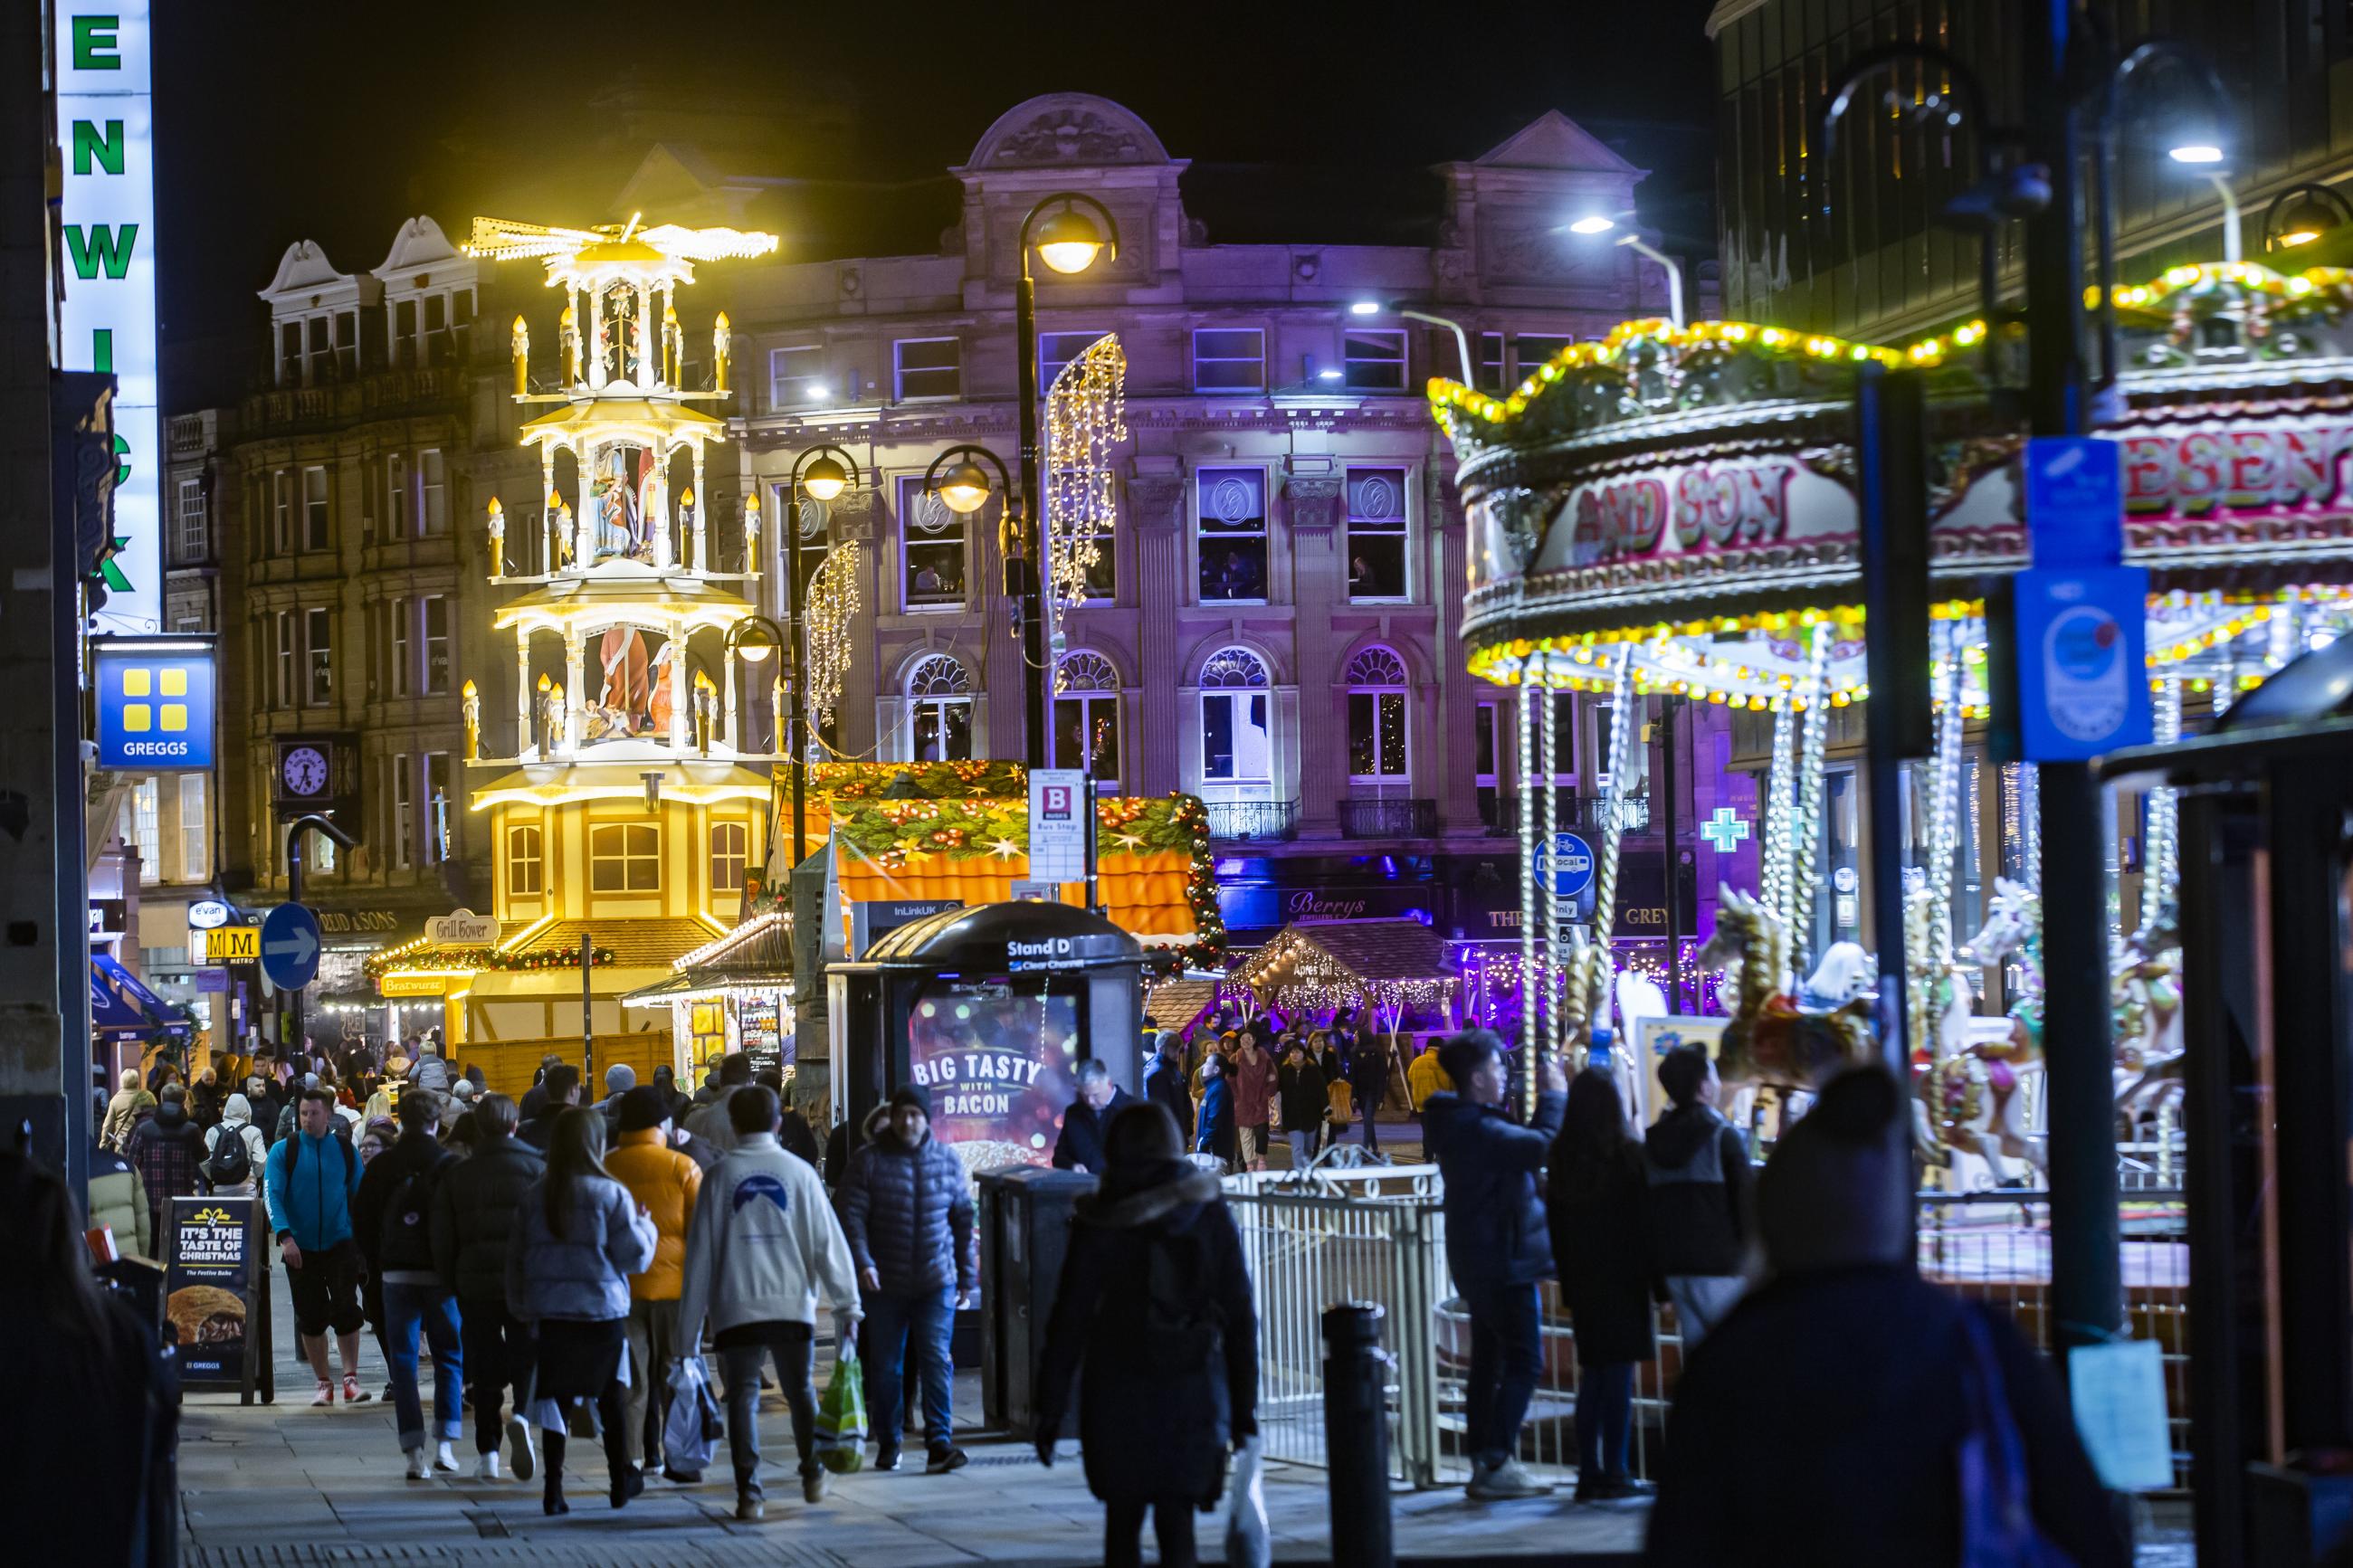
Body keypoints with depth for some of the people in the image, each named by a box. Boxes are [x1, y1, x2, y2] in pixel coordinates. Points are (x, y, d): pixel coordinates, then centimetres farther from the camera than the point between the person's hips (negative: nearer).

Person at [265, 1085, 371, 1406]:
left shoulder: (345, 1151, 4)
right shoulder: (284, 1151, -2)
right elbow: (272, 1195, -10)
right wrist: (285, 1236, -22)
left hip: (340, 1244, 0)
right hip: (301, 1247, 0)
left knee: (346, 1311, -10)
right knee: (310, 1317, 4)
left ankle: (350, 1379, -3)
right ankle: (323, 1384, 14)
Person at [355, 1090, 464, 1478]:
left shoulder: (380, 1167, 2)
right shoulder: (450, 1165, -5)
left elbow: (361, 1222, 5)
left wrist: (376, 1269, 13)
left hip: (396, 1275, 1)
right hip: (440, 1274, -1)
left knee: (403, 1362, 4)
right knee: (449, 1358, 12)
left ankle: (415, 1452, -4)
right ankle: (445, 1443, 4)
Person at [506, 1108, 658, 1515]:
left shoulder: (534, 1197, 2)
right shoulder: (611, 1195, -11)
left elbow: (518, 1257, 8)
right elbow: (634, 1256, -8)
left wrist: (521, 1306, 17)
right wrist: (645, 1224, 10)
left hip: (551, 1311, 2)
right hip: (602, 1310, -2)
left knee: (557, 1398, 5)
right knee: (610, 1397, 12)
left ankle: (553, 1488, 0)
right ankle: (621, 1482, 23)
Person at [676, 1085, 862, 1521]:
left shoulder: (721, 1175, 1)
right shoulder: (799, 1172, 3)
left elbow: (700, 1250, 2)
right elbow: (828, 1242, 1)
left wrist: (689, 1324, 6)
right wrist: (846, 1305, 5)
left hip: (736, 1309, -1)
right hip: (792, 1304, 1)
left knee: (743, 1397, 2)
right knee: (800, 1390, 18)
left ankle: (749, 1493, -5)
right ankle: (813, 1476, 25)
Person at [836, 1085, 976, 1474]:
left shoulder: (947, 1160, 5)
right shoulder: (868, 1160, -3)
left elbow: (963, 1220, 12)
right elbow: (853, 1216, -7)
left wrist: (967, 1277, 11)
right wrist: (863, 1262, -21)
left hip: (937, 1282, 1)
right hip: (885, 1283, -1)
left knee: (937, 1362, -8)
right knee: (887, 1368, 7)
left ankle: (940, 1443, -8)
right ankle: (887, 1444, 19)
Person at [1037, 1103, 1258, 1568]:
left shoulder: (1100, 1224, -4)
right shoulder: (1210, 1215, 1)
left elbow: (1069, 1319, -5)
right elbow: (1240, 1317, 2)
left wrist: (1050, 1407, 0)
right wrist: (1245, 1404, 8)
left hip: (1119, 1395, -1)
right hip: (1193, 1391, 1)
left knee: (1123, 1526, 14)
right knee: (1177, 1528, 4)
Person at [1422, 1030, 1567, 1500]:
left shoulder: (1459, 1123, 10)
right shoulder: (1479, 1129, -22)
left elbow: (1523, 1144, 16)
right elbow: (1544, 1145, -28)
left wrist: (1547, 1098, 8)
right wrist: (1554, 1095, -15)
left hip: (1476, 1262, 10)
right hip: (1504, 1260, -10)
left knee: (1489, 1361, 12)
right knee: (1524, 1361, -7)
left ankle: (1483, 1462, 14)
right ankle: (1496, 1464, -11)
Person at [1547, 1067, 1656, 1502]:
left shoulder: (1560, 1157, 3)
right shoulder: (1630, 1154, -11)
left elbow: (1555, 1223, 8)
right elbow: (1646, 1218, -8)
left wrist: (1568, 1283, 13)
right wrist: (1655, 1277, -1)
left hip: (1582, 1279, 5)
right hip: (1624, 1276, -4)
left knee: (1592, 1373, 11)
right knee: (1619, 1374, -1)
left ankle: (1589, 1472, 9)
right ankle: (1615, 1472, -2)